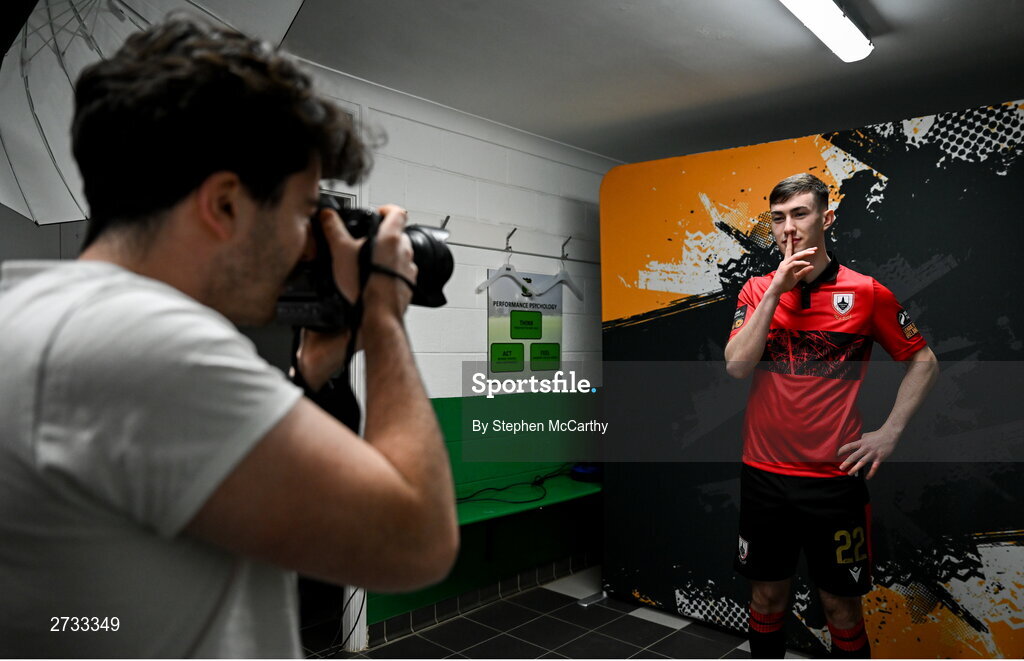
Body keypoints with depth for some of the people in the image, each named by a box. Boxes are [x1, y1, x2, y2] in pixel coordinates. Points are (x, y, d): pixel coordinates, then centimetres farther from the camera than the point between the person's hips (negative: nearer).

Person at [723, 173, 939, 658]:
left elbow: (923, 361, 7)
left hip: (834, 476, -1)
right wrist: (776, 290, -16)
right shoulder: (757, 291, 1)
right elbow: (736, 367, -12)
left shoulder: (866, 292, -3)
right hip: (763, 473, 2)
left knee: (841, 605, 11)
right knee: (766, 595, 15)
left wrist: (890, 432, -2)